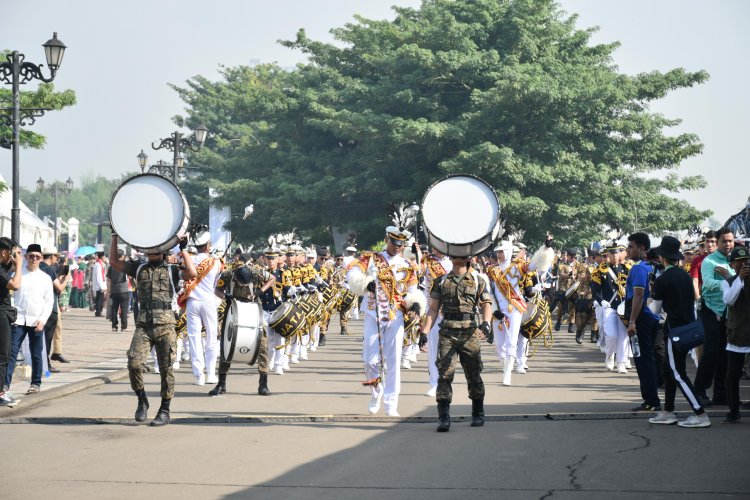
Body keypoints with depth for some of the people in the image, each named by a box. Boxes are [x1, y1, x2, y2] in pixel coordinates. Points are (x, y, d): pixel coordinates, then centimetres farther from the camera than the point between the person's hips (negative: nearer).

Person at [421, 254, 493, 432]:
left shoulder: (478, 281, 6)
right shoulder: (441, 281, 11)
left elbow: (486, 304, -4)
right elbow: (433, 308, 9)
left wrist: (486, 322, -24)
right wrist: (425, 332, -2)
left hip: (469, 334, -1)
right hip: (447, 333, 1)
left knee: (474, 375, 6)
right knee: (444, 374, -8)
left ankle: (478, 415, 23)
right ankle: (444, 418, -8)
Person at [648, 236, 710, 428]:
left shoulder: (662, 280, -13)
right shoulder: (685, 275, 7)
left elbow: (656, 309, -4)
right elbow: (691, 302, 14)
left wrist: (651, 302, 17)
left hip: (674, 329, -8)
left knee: (678, 374, -4)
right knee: (671, 370, 17)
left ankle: (700, 415, -10)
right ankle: (668, 412, 22)